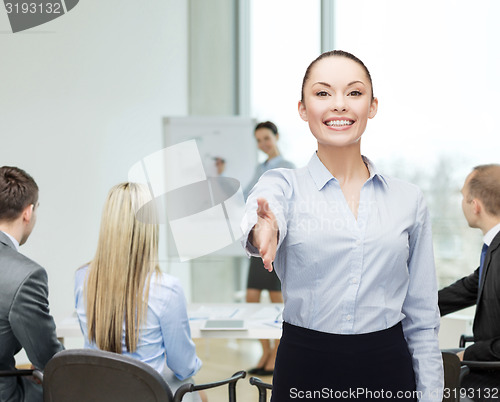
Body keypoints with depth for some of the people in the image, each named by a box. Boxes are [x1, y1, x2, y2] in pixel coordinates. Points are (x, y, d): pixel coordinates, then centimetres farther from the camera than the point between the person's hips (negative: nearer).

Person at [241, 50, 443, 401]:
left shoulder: (409, 200, 4)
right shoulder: (285, 185, -1)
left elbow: (422, 320, 6)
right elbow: (267, 208, -28)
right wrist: (265, 230, -50)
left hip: (388, 371, 2)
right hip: (305, 371, -1)